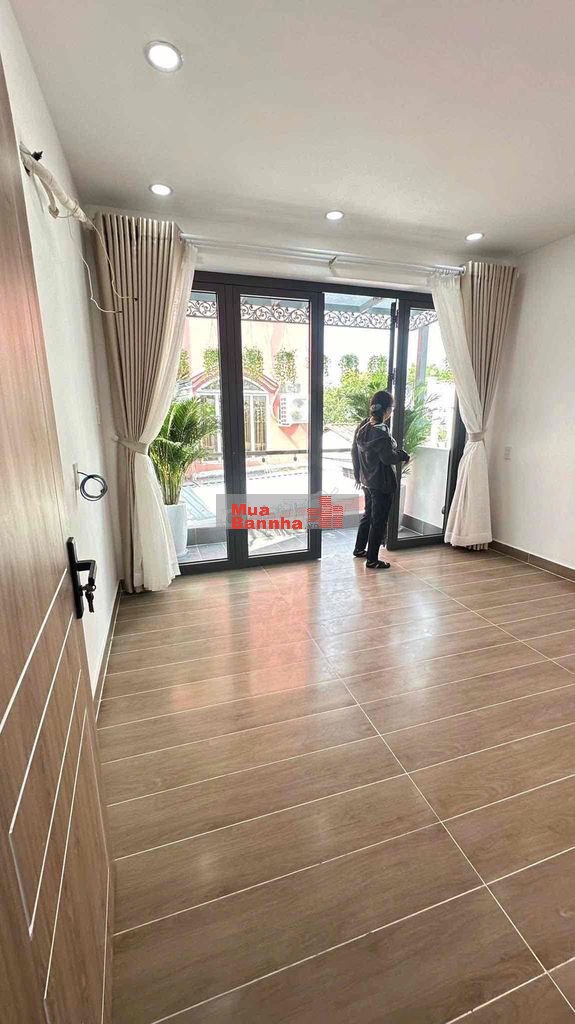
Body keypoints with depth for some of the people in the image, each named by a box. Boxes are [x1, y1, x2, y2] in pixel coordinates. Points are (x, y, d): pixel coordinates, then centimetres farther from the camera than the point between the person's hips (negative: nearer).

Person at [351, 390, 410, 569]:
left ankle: (359, 549, 36)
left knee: (368, 514, 23)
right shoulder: (381, 431, -22)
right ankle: (372, 559, 13)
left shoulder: (363, 426, 2)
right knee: (379, 520, 3)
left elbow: (354, 452, 9)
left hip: (367, 480, 8)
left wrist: (358, 475, 18)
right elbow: (388, 457, -20)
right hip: (382, 483, -8)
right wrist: (404, 455, -1)